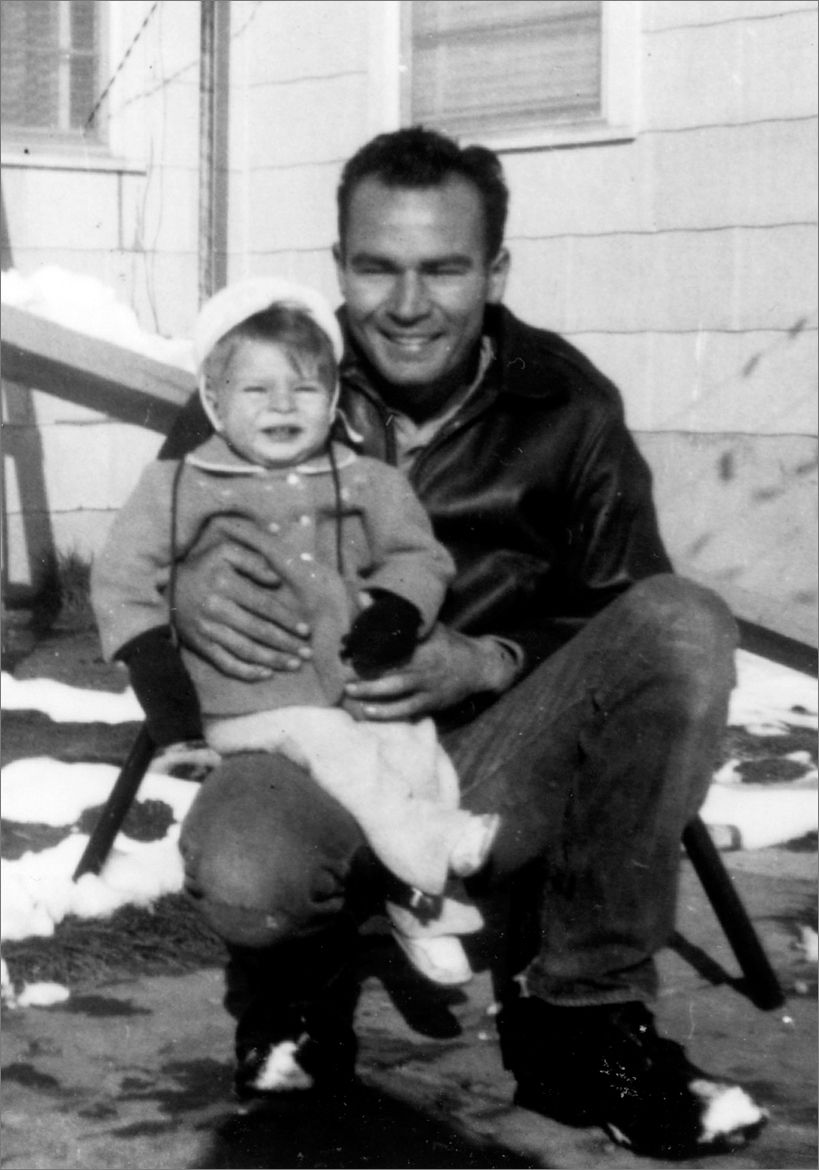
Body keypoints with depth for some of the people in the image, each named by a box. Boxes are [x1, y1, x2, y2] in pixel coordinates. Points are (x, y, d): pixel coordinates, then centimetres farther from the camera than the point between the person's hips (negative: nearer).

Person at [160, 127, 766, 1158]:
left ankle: (583, 1023, -14)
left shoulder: (565, 406, 0)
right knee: (240, 866, -38)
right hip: (307, 750, -1)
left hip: (492, 760, 2)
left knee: (687, 624, -24)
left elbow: (626, 627, 5)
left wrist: (492, 663, -16)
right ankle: (294, 1000, 4)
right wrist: (180, 592, -18)